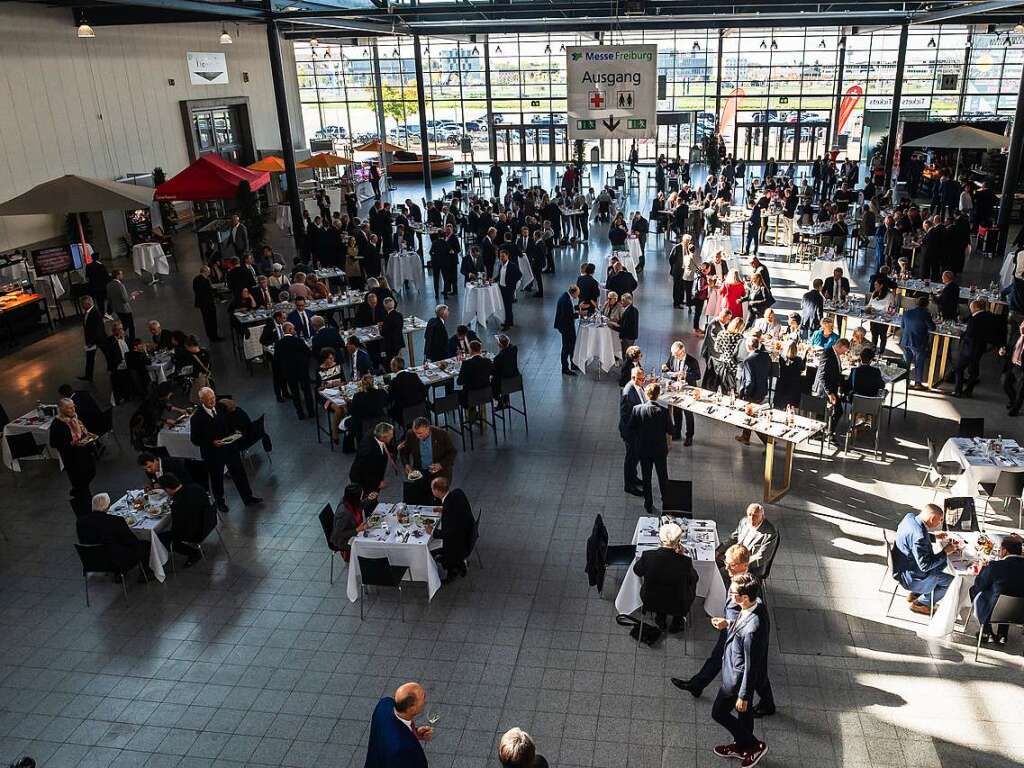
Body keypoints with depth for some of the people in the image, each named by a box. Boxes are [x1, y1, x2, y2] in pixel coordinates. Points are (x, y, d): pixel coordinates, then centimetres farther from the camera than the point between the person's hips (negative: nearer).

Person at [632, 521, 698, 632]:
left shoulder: (647, 556, -23)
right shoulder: (685, 561, -27)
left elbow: (637, 571, -1)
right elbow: (694, 578, -5)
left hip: (651, 603, 2)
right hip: (678, 606, -2)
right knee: (691, 583, 26)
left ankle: (660, 618, 38)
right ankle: (678, 621, 33)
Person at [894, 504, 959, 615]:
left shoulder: (910, 517, -7)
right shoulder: (919, 537, -34)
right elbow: (925, 566, -27)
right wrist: (945, 552, -19)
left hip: (902, 566, 9)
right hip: (909, 578, -9)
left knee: (943, 563, 21)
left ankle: (915, 594, 26)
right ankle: (920, 603, 15)